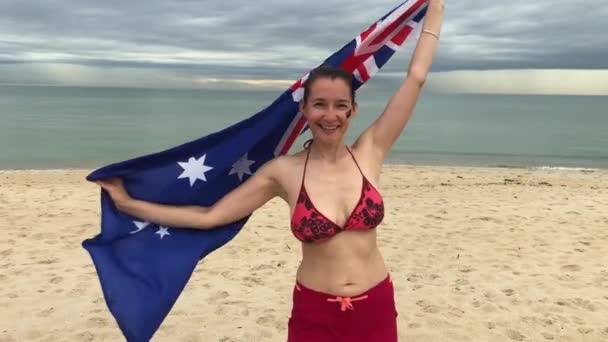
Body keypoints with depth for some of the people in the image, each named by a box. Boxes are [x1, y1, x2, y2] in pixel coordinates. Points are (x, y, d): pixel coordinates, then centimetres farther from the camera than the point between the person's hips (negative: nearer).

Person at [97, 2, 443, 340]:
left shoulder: (369, 154, -7)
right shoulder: (284, 172, -9)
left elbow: (416, 78, -3)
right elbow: (208, 216, -5)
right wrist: (129, 204, -5)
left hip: (375, 309, 2)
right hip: (315, 314, -1)